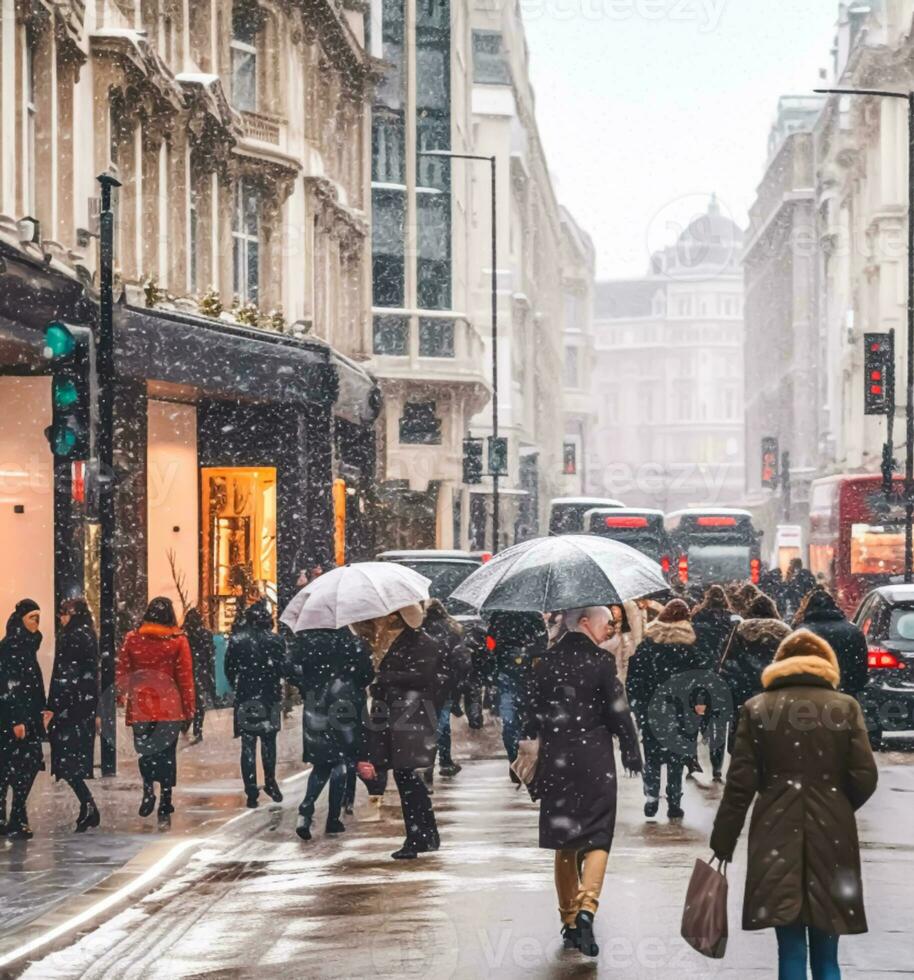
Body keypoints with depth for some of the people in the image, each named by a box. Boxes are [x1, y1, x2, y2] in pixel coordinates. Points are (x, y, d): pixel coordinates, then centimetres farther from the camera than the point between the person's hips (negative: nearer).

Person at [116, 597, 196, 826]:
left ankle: (148, 789, -5)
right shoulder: (178, 641, -5)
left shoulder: (132, 639, -2)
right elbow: (185, 677, -2)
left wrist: (121, 697, 18)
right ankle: (165, 809, 4)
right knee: (167, 754, 6)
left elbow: (121, 671, 5)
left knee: (144, 749, 17)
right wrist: (189, 708, 6)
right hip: (170, 707, 0)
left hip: (140, 705, 0)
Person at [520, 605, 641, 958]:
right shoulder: (601, 663, -8)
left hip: (555, 763, 4)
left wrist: (530, 745, 15)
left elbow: (532, 712, 6)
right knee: (597, 840, 0)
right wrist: (632, 752, 6)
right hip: (595, 761, -4)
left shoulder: (545, 663, 4)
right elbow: (618, 713, -7)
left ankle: (569, 922, 19)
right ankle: (586, 908, -22)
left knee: (565, 845, 13)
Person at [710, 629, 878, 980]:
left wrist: (722, 844, 6)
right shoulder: (846, 707, 2)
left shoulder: (757, 708, 2)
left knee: (791, 952, 3)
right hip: (831, 838, 0)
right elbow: (865, 778, -2)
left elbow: (740, 784, -1)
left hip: (778, 839, 0)